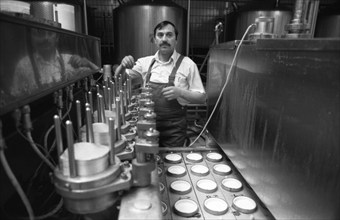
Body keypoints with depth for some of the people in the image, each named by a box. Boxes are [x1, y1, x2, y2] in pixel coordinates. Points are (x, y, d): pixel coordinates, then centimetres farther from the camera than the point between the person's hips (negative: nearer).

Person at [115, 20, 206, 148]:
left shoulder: (187, 64, -5)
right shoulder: (145, 62, 4)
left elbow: (201, 98, -3)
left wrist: (180, 92, -20)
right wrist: (123, 66, -12)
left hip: (174, 129, -2)